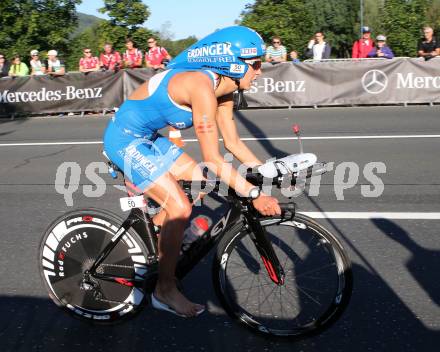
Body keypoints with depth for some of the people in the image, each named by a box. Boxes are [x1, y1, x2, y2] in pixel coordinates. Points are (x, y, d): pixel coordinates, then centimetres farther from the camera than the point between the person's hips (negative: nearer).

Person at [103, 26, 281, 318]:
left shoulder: (223, 89, 0)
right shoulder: (202, 85, -29)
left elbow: (233, 143, 8)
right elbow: (213, 159, -30)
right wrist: (254, 194, -27)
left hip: (146, 137, 10)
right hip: (125, 140, -10)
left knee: (199, 180, 12)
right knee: (180, 208, -14)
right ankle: (165, 291, 4)